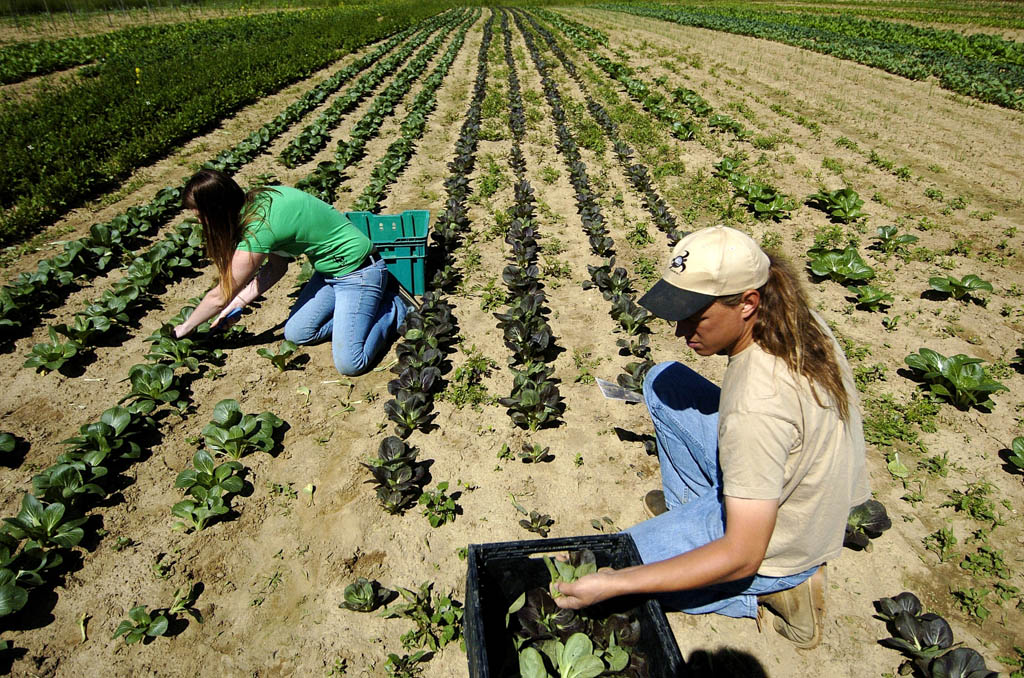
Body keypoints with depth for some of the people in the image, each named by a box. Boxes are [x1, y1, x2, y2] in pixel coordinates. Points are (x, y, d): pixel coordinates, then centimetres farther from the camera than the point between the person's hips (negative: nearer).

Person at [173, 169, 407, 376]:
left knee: (350, 364, -17)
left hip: (357, 271, -9)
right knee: (296, 333, 8)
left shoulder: (258, 230, -25)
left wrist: (183, 329, 6)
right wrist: (237, 304, 10)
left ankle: (393, 309, 4)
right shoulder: (261, 199, 0)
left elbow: (220, 297, -11)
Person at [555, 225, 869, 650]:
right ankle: (691, 507, 18)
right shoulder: (800, 322, -13)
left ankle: (774, 591, 3)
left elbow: (742, 557, -33)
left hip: (776, 548, -8)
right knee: (661, 380, 4)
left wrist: (614, 584, -33)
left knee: (600, 572, 4)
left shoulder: (756, 408, -39)